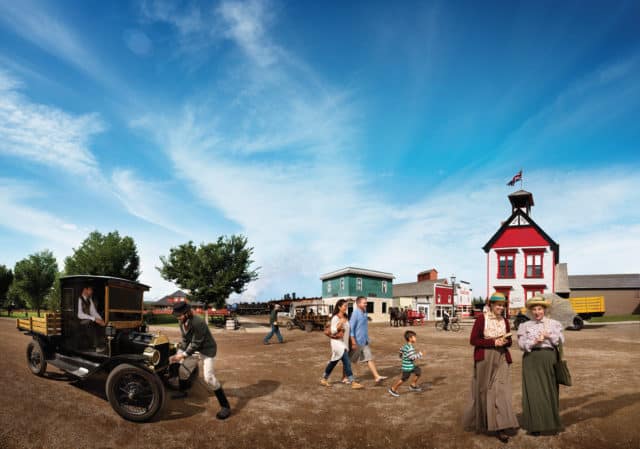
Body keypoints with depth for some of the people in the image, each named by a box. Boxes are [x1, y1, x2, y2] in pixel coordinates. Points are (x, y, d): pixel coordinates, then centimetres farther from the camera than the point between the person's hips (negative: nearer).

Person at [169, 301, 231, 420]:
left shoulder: (197, 322, -32)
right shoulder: (182, 322, -6)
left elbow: (196, 343, -26)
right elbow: (185, 340, 4)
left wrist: (183, 355, -22)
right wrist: (178, 353, -3)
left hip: (207, 349, -9)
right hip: (193, 348, 9)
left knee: (209, 377, -18)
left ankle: (225, 406, -11)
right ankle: (182, 391, 47)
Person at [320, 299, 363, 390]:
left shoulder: (345, 317, 9)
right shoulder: (335, 318, -14)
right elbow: (333, 331, -17)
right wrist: (340, 323, -28)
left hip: (344, 342, 8)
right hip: (337, 342, -8)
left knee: (334, 362, 16)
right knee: (347, 362, -13)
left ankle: (324, 379, 28)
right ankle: (352, 382, -11)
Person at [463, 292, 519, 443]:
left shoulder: (504, 321, 7)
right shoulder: (481, 318, -9)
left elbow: (509, 341, 15)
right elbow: (473, 340, -11)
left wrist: (505, 342, -9)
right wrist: (493, 342, -18)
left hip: (501, 359, 4)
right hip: (484, 359, -4)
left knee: (501, 390, -5)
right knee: (483, 391, 7)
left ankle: (500, 428, -2)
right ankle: (479, 422, 28)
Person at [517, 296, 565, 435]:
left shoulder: (554, 323, 9)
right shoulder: (525, 325, 6)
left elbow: (561, 340, -1)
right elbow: (521, 344, -2)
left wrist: (549, 335, -15)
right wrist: (535, 341, -16)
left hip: (549, 360, 1)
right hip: (532, 361, -1)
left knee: (550, 391, 5)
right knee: (533, 391, -1)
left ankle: (551, 423, 19)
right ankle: (535, 425, 7)